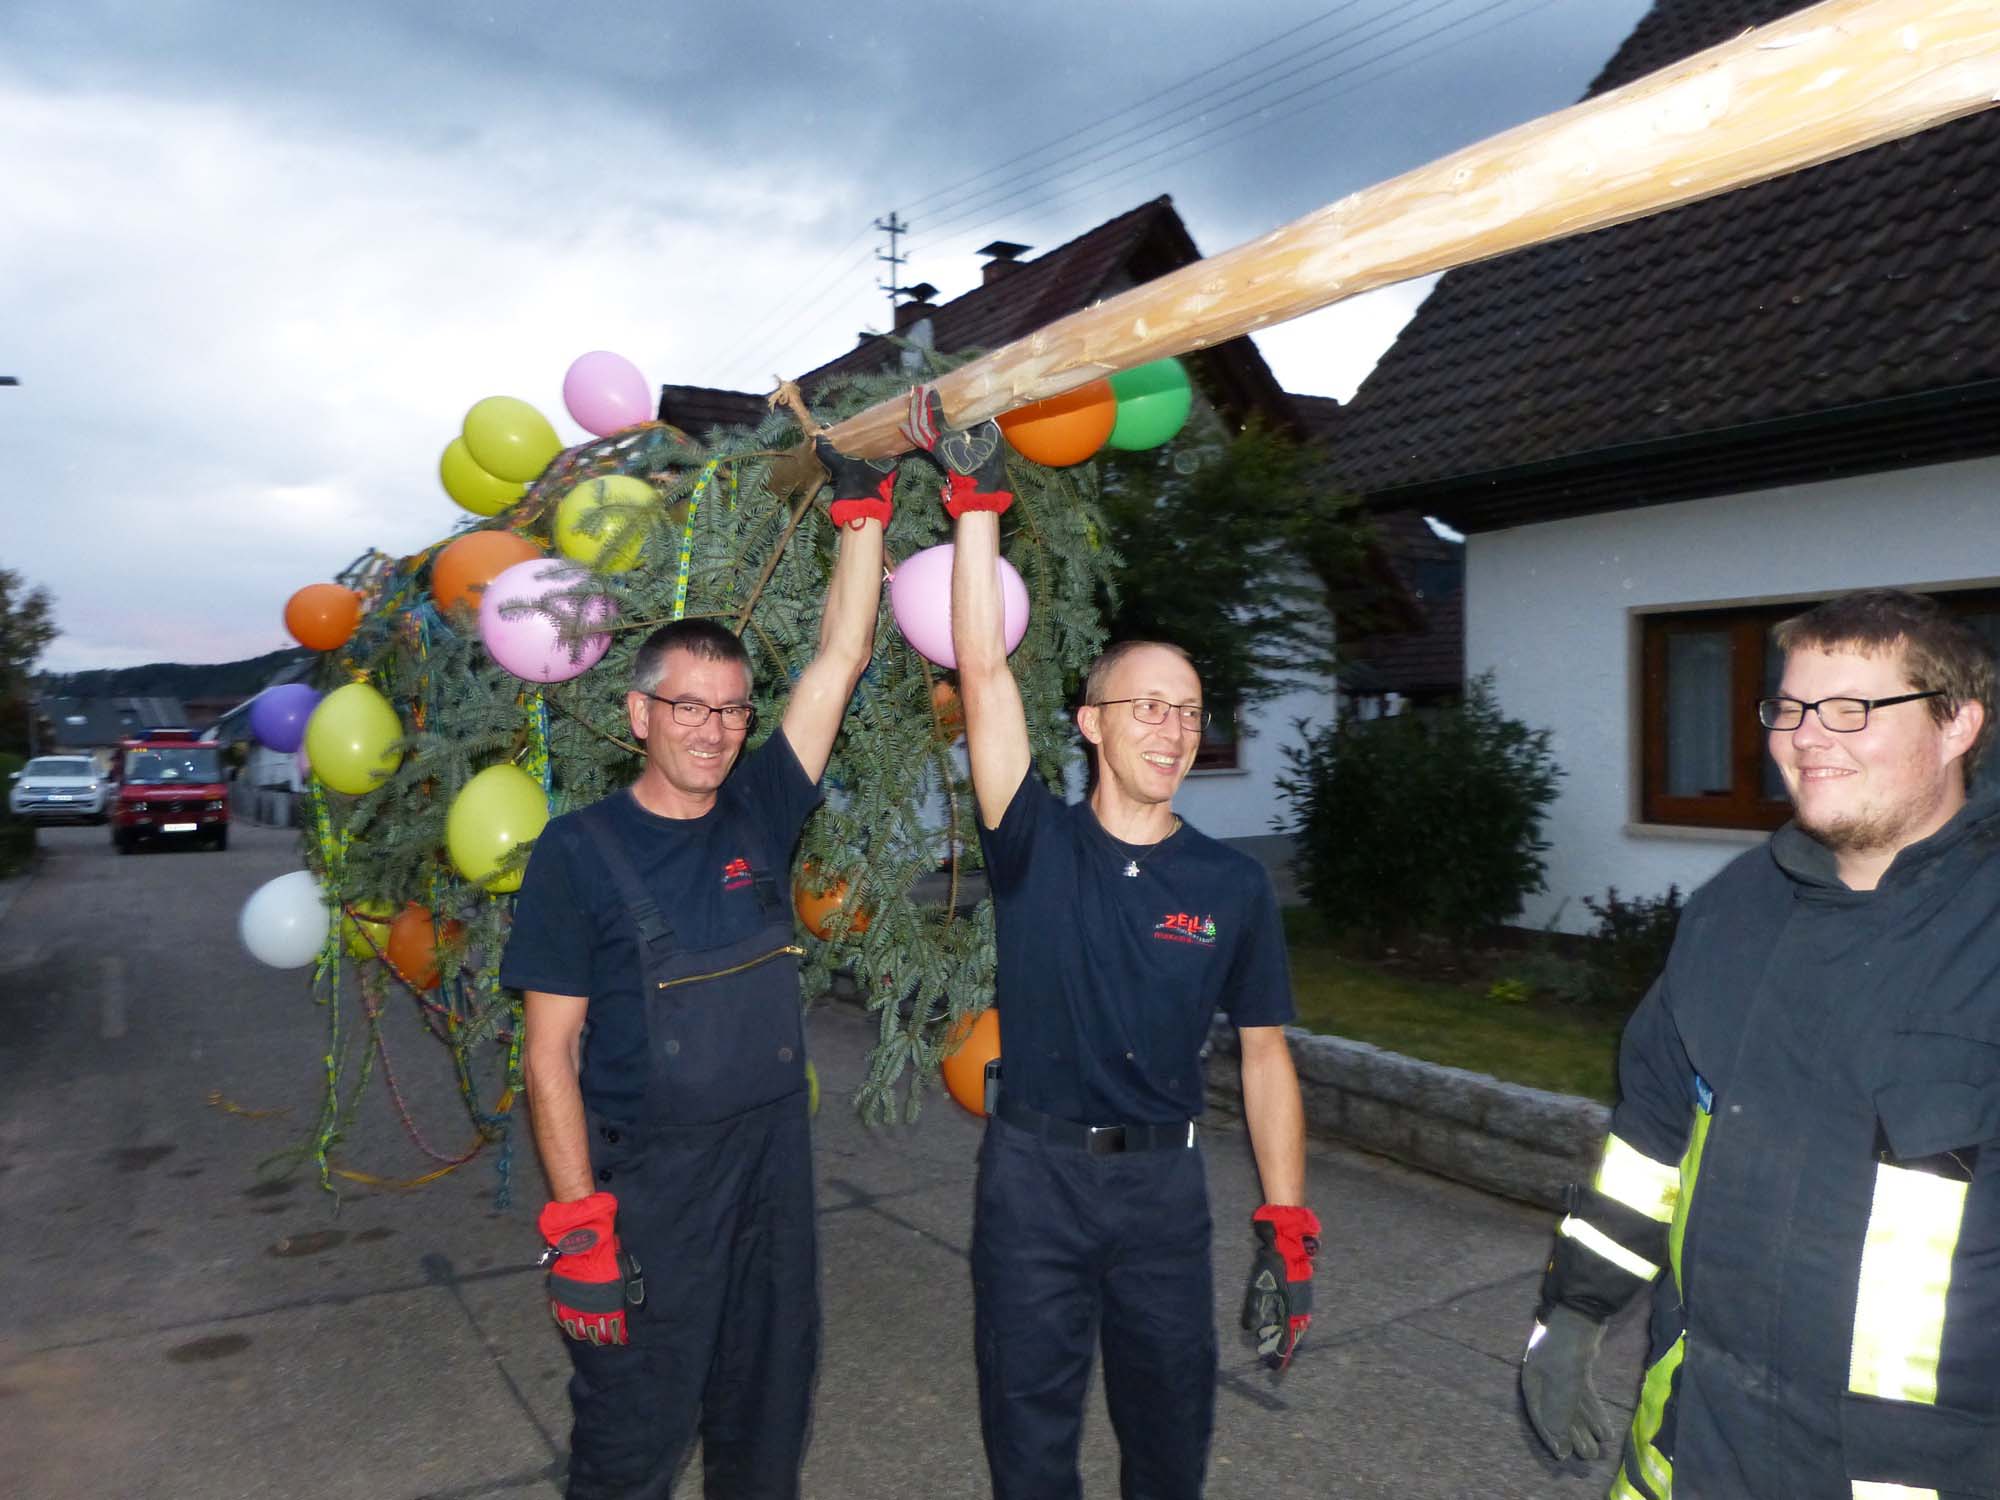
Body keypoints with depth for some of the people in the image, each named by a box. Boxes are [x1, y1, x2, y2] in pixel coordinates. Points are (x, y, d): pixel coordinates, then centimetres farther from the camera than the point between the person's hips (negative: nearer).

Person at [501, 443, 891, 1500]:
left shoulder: (758, 815, 1)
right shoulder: (580, 848, -9)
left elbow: (840, 659, -2)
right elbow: (550, 1050, -8)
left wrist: (862, 506, -4)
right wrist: (577, 1224, -13)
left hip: (775, 1162, 4)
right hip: (643, 1178, -3)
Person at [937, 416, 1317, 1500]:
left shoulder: (1233, 884, -2)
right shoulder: (1039, 849, -8)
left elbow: (1264, 1056, 3)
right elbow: (984, 673, -17)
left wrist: (1287, 1229, 0)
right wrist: (978, 498, -19)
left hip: (1164, 1179, 1)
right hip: (1034, 1172, -1)